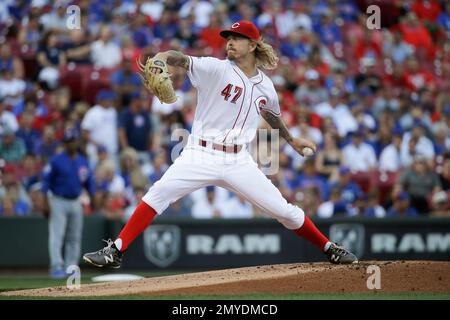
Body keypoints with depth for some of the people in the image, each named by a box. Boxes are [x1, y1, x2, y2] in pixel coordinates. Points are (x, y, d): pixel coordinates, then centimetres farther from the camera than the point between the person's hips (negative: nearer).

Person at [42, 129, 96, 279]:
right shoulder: (56, 161, -5)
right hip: (58, 202, -5)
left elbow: (89, 182, 13)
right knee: (56, 235, -11)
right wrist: (46, 203, -13)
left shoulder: (83, 162, 8)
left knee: (74, 238, 7)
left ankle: (71, 267, 14)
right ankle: (56, 266, -15)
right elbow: (46, 181, -6)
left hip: (75, 203, 5)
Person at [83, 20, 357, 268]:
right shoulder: (216, 69, -3)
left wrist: (292, 140, 42)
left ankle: (330, 249, 22)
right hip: (202, 155, -3)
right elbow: (183, 60, -20)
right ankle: (115, 252, -19)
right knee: (159, 193, -22)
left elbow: (272, 115, 30)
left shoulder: (265, 85, 10)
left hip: (239, 161, 3)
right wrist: (163, 57, -41)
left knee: (283, 209, 2)